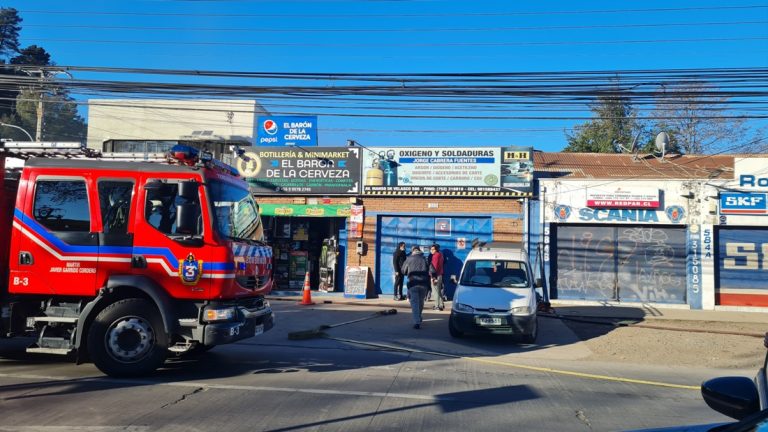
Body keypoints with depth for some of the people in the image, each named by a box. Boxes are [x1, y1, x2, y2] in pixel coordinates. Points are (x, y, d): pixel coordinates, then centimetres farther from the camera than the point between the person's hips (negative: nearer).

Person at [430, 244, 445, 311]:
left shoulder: (436, 255, -14)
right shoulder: (440, 255, 14)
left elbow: (435, 266, -19)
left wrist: (433, 276, -21)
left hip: (436, 275, -10)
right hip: (440, 275, 10)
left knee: (436, 291, -5)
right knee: (439, 291, 17)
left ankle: (437, 305, -4)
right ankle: (441, 304, 21)